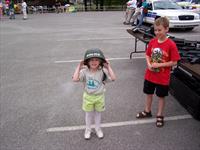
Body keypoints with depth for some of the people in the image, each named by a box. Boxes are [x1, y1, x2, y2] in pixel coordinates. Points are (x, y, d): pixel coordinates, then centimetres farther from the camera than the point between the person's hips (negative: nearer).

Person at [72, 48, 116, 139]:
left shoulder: (103, 71, -17)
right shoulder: (84, 71, -18)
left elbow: (113, 78, -28)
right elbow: (75, 79, -30)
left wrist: (108, 67, -25)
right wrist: (79, 67, -26)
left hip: (99, 96, 1)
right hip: (88, 97, 0)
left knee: (98, 113, 20)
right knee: (89, 114, 18)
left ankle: (98, 129, 43)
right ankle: (88, 129, 40)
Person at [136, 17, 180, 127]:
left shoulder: (171, 45, -18)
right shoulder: (152, 42, -4)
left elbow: (174, 62, -15)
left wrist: (159, 65, -21)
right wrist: (149, 64, -12)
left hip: (163, 77, -4)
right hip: (150, 75, 5)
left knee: (161, 96, 13)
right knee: (149, 93, 20)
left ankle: (159, 116, 33)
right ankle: (147, 111, 42)